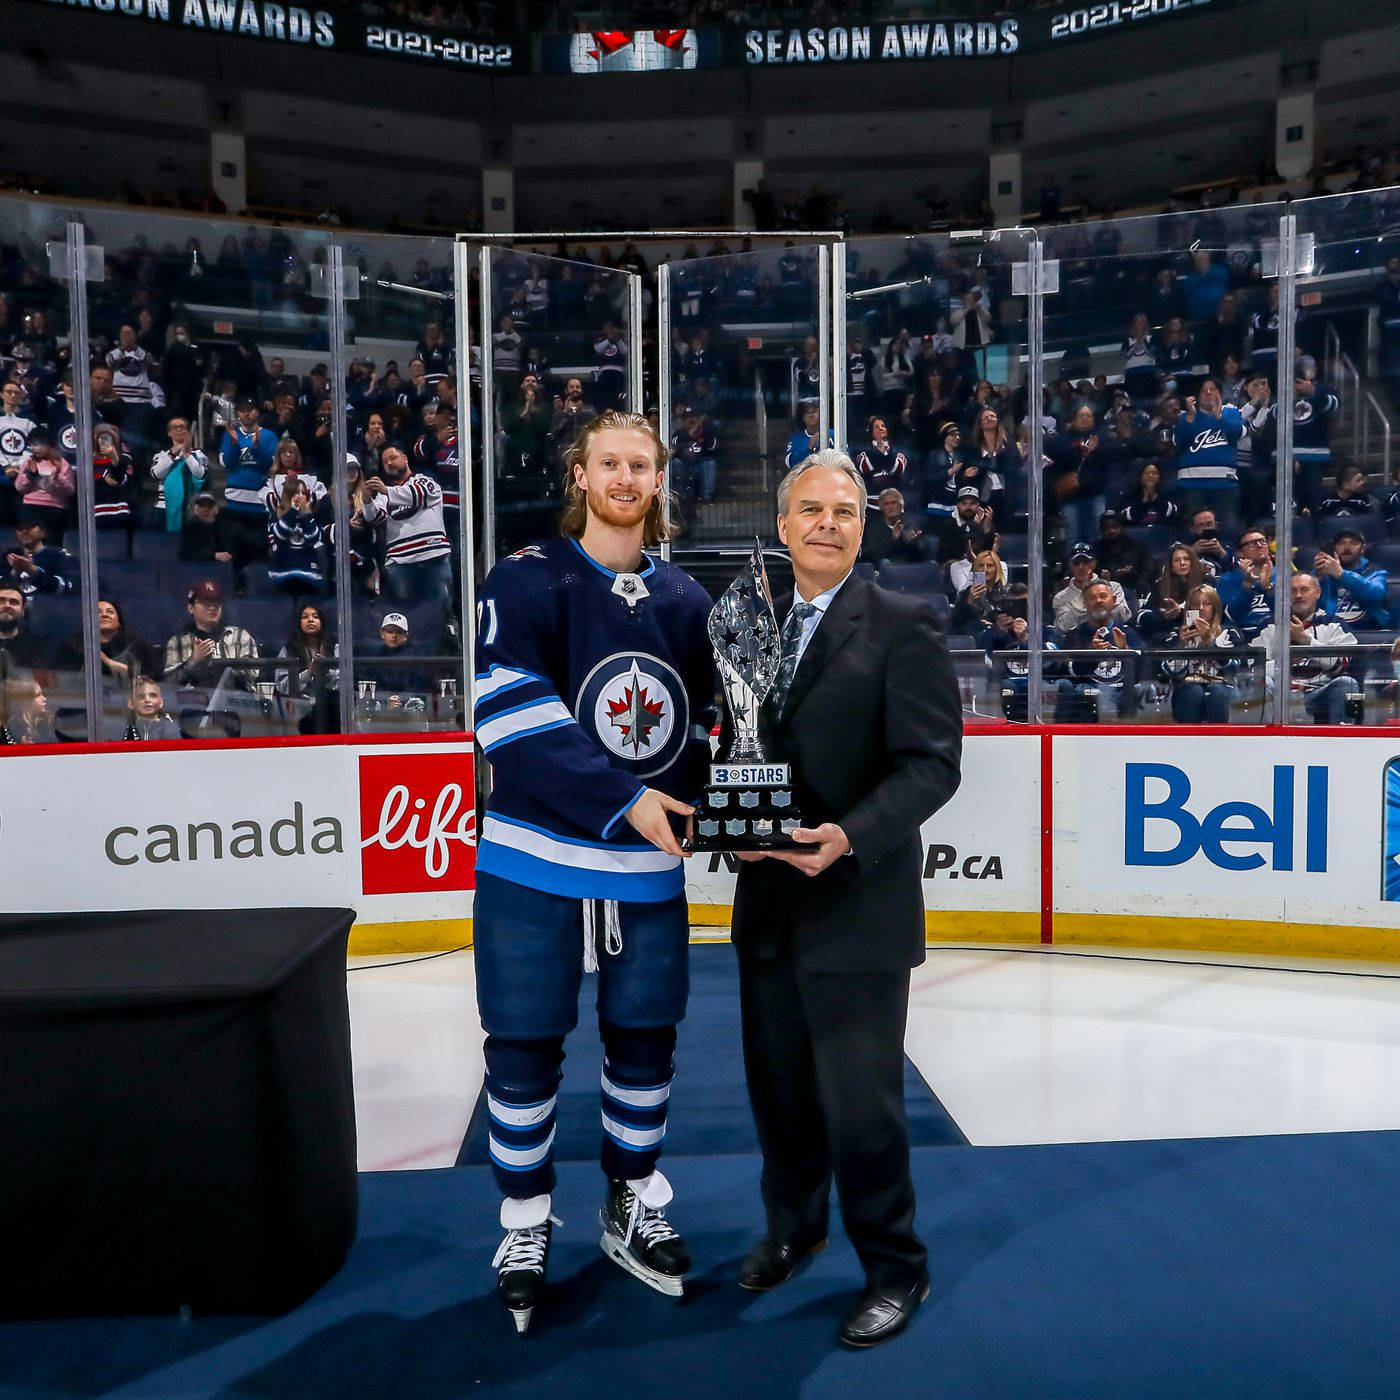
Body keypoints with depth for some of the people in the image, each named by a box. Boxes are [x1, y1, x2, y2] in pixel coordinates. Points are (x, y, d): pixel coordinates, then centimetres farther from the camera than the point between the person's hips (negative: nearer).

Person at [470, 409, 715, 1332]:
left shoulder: (687, 602, 8)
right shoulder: (526, 583, -5)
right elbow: (514, 718, -17)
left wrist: (686, 806, -4)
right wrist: (623, 800, -24)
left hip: (649, 873, 4)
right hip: (535, 865, -3)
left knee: (645, 1041, 14)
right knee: (525, 1048, 6)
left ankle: (633, 1207, 36)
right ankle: (526, 1224, 29)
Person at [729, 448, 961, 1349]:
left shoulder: (904, 625, -9)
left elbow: (932, 762, -14)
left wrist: (850, 837, -28)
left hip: (858, 906, -6)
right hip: (767, 901, 6)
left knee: (861, 1102, 4)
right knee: (778, 1085, 20)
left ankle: (895, 1269, 29)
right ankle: (794, 1226, 45)